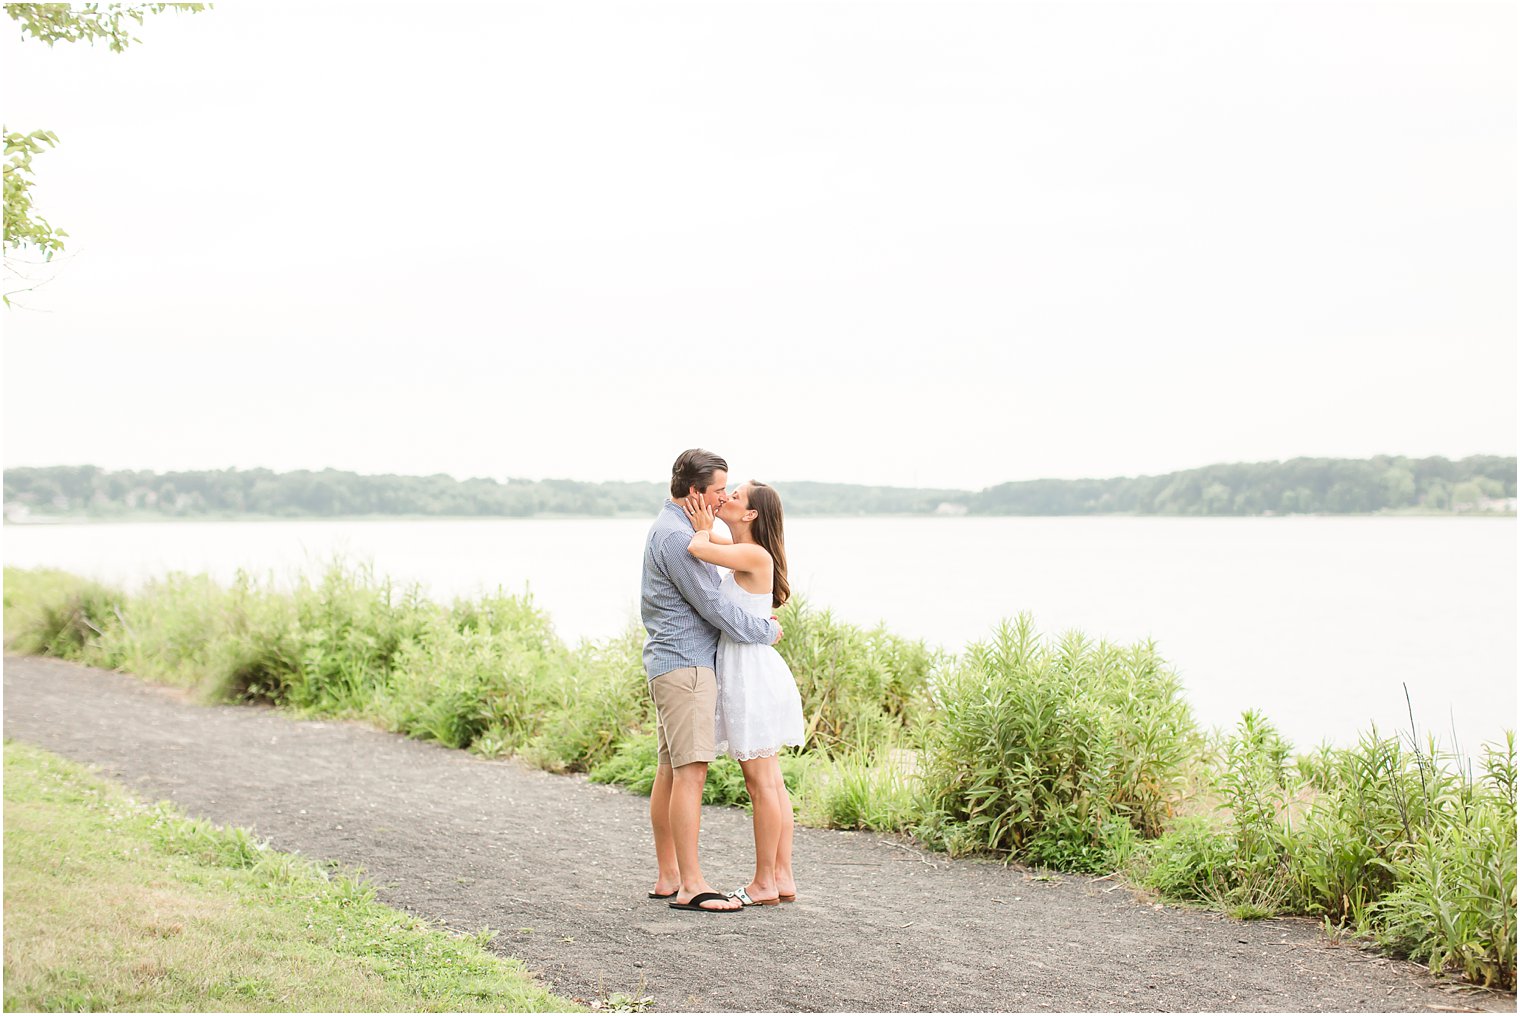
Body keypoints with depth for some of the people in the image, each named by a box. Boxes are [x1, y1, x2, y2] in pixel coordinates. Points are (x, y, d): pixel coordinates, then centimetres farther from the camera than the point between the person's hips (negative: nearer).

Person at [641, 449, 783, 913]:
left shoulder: (671, 527, 17)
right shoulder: (675, 536, -17)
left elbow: (708, 594, 25)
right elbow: (711, 605, -17)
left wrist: (758, 620, 17)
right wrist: (766, 632, -4)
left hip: (671, 662, 11)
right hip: (685, 663, -11)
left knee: (670, 772, 11)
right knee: (690, 771, -12)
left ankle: (667, 876, 15)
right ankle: (691, 885, -13)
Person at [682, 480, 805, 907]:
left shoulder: (754, 556, -15)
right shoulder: (745, 553, 12)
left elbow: (697, 549, -26)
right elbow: (707, 542, 31)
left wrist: (703, 530, -4)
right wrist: (703, 525, 9)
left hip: (752, 674, -10)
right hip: (752, 673, 10)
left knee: (761, 782, -3)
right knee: (770, 781, 12)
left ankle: (764, 883, 3)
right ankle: (783, 877, 16)